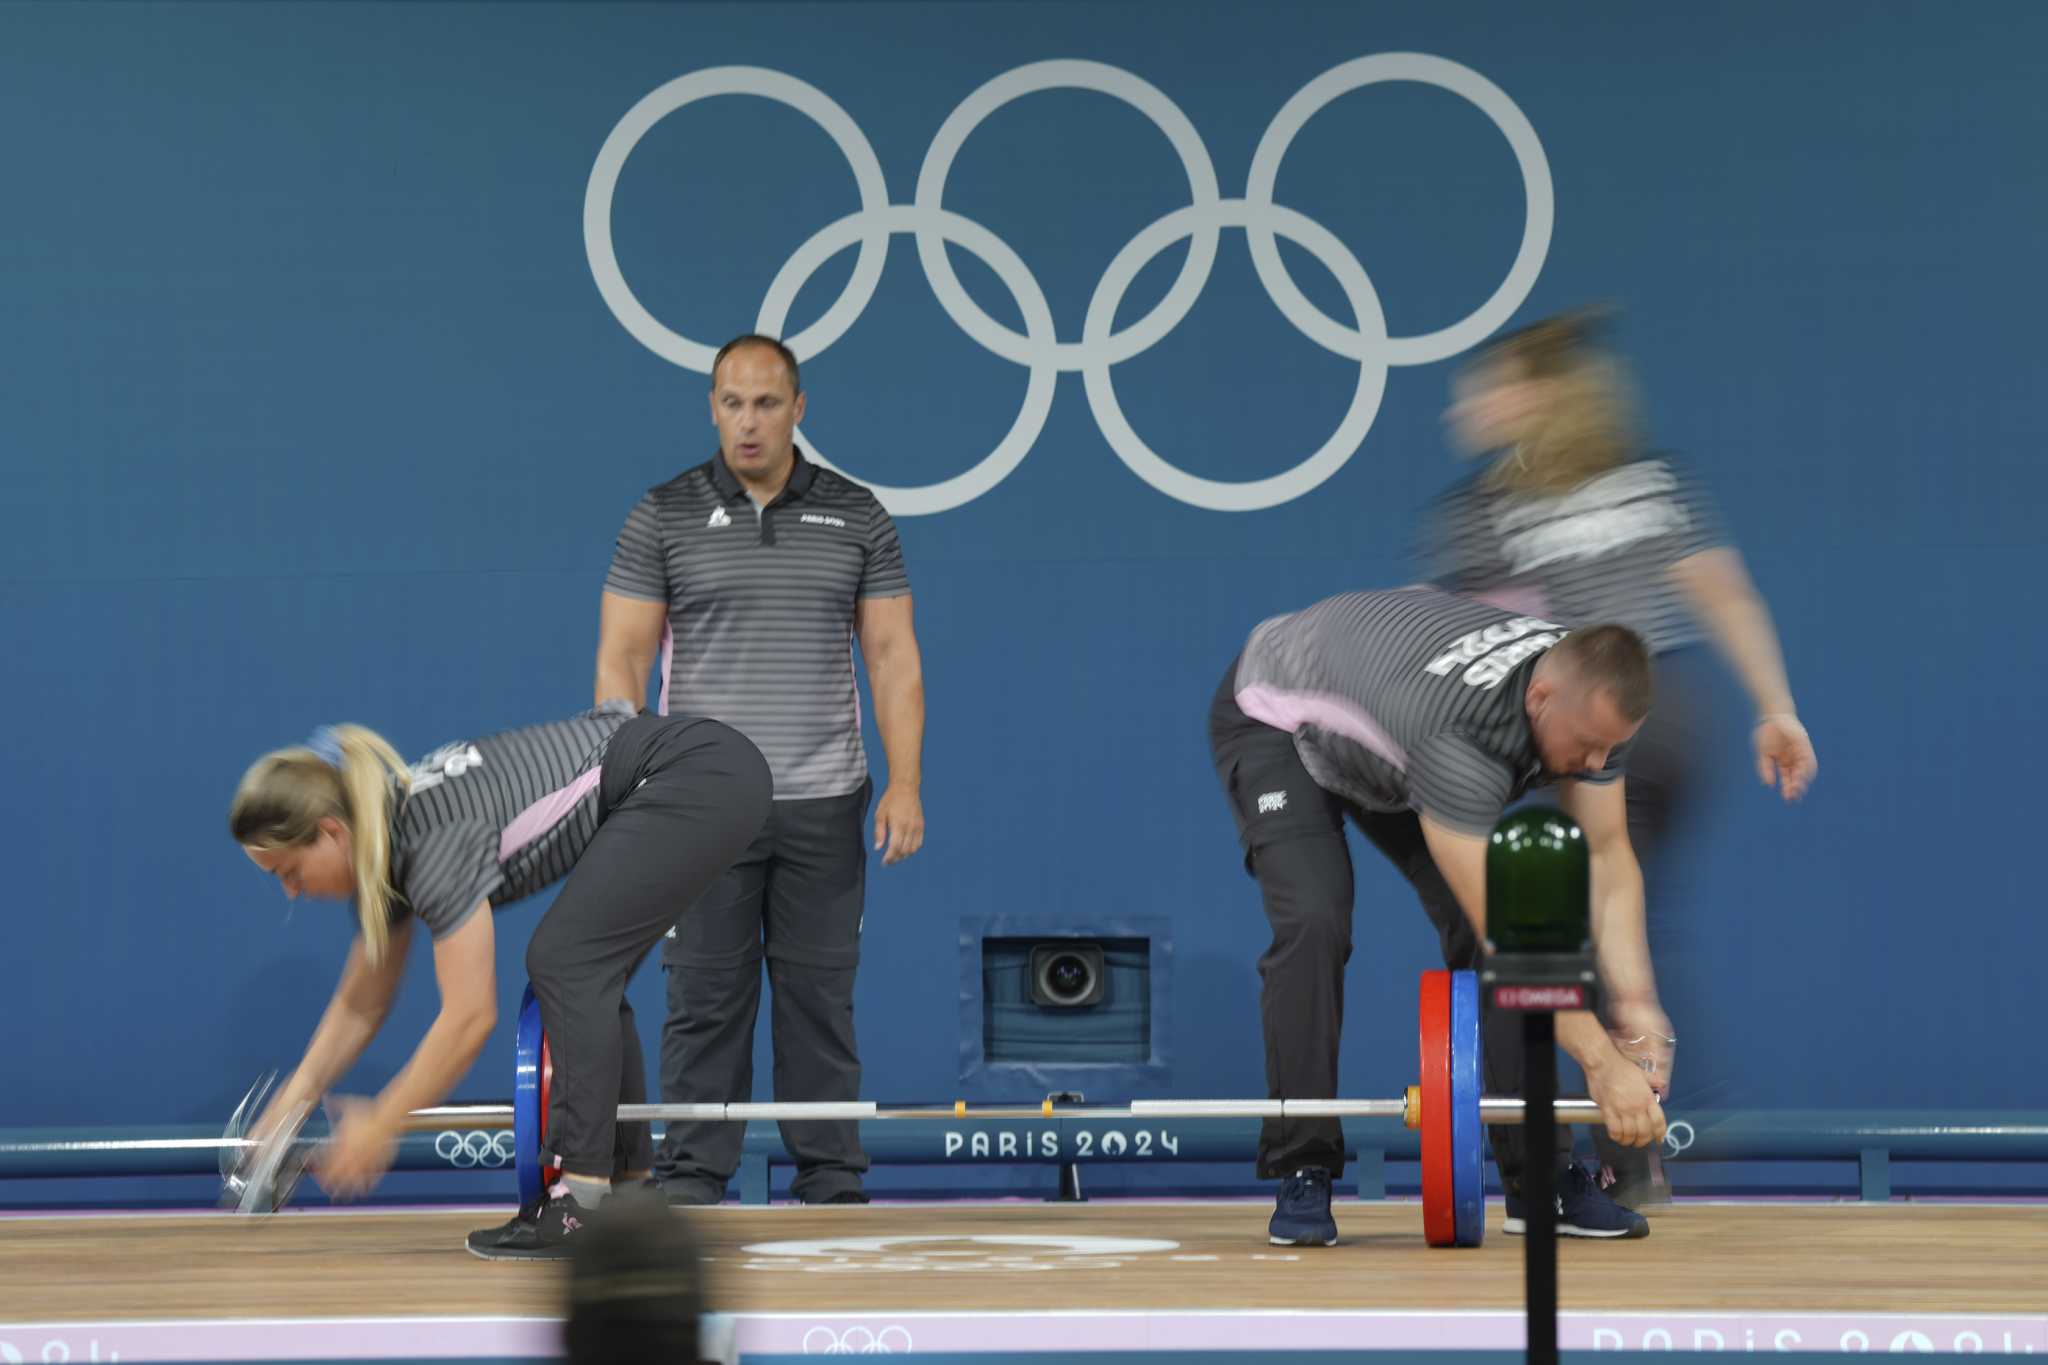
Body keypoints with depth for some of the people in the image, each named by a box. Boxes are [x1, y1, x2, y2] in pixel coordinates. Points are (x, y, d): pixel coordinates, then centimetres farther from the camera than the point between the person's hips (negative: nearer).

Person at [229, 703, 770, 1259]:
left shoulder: (437, 844, -22)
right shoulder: (387, 845, 6)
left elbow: (469, 1018, -21)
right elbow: (362, 1003, 17)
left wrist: (379, 1128, -13)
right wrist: (296, 1095, 9)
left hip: (703, 774, -10)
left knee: (564, 960, -14)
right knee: (585, 977, 11)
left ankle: (584, 1201, -16)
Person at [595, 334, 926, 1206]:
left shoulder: (856, 518, 5)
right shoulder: (666, 517, 1)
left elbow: (891, 655, 4)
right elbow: (622, 657, -1)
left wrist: (904, 783, -6)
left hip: (824, 805, 1)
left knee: (820, 994, 5)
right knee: (705, 996, 1)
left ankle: (830, 1177, 10)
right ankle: (692, 1179, 6)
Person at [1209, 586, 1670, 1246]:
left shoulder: (1590, 696, -24)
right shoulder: (1458, 735, -46)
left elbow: (1606, 854, -15)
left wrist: (1635, 1000, -28)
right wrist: (1603, 1062, -45)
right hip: (1279, 721, -6)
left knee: (1482, 929, -9)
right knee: (1313, 924, -27)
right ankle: (1301, 1179, -17)